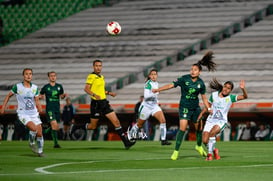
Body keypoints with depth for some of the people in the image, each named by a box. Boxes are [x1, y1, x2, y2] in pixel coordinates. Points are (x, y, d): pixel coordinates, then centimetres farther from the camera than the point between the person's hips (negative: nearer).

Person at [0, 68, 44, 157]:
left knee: (39, 133, -1)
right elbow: (8, 96, 8)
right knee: (34, 128, -26)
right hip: (23, 114, -4)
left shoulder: (35, 88, 3)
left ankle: (40, 151, 19)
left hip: (34, 113, 4)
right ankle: (31, 143, 2)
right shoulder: (17, 87, -6)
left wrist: (40, 109, -10)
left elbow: (37, 101, 10)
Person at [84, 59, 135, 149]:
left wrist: (109, 93, 22)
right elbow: (86, 88, -21)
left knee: (116, 122, -3)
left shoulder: (101, 77, 17)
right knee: (93, 126, -1)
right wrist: (94, 95, -36)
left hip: (104, 102, 7)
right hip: (96, 103, -7)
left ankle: (126, 142, -5)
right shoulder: (91, 76, -10)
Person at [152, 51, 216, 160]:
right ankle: (176, 151, -10)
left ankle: (199, 146, 40)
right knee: (183, 128, -16)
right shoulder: (184, 79, -10)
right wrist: (158, 89, -20)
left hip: (195, 108, 4)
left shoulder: (201, 83, -1)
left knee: (199, 128, 13)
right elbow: (172, 85, -11)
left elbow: (204, 97, 8)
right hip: (184, 107, -4)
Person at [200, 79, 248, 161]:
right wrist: (201, 115, 12)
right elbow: (208, 106, 17)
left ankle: (210, 153, -17)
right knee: (205, 141, -10)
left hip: (221, 121, -3)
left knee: (212, 133, -32)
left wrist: (243, 89, -35)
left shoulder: (230, 98, -5)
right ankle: (214, 150, 22)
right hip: (210, 120, 3)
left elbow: (245, 96, -17)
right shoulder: (214, 95, 2)